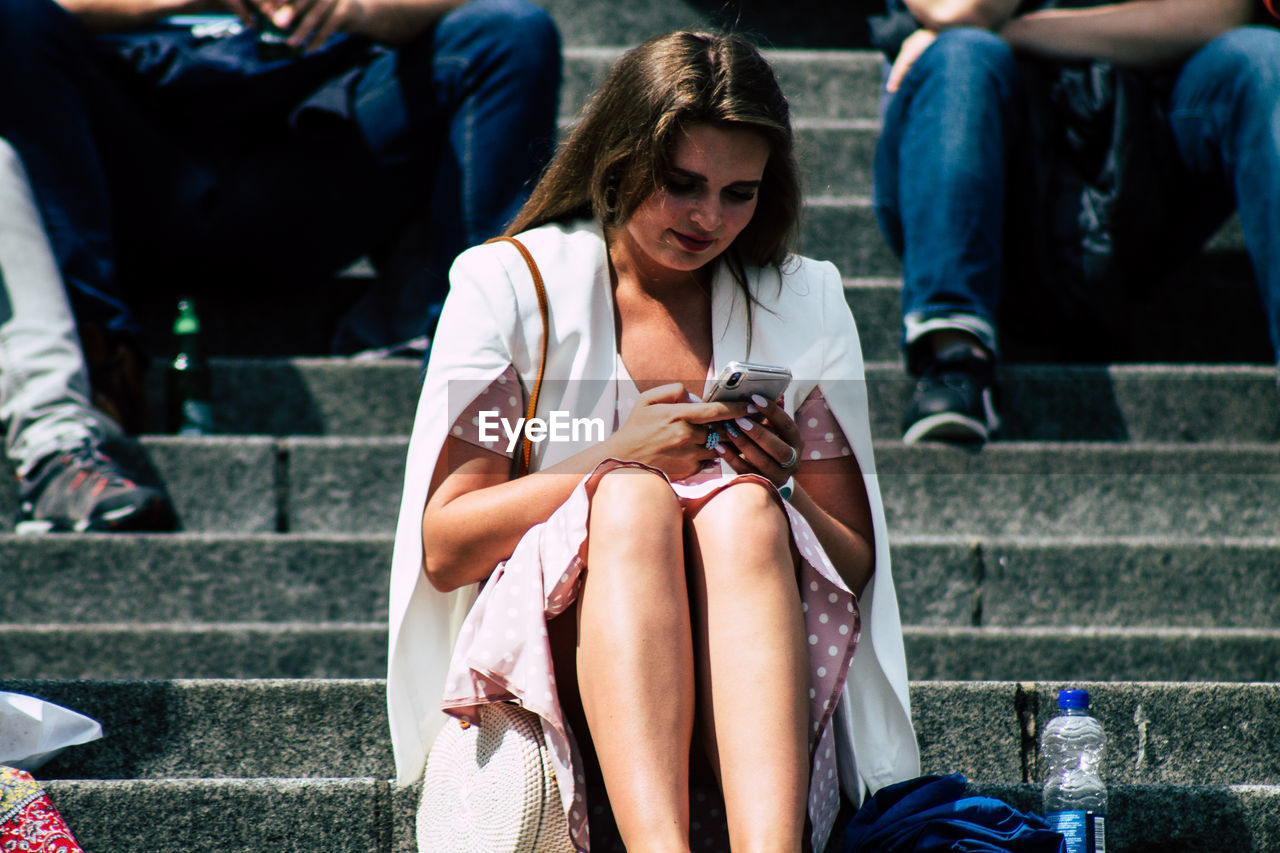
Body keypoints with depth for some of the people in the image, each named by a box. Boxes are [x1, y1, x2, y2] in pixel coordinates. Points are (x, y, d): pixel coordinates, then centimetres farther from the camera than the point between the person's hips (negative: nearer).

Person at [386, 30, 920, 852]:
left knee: (741, 506, -30)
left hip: (746, 672, 2)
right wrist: (614, 459, -14)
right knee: (634, 498, -32)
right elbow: (443, 547, -3)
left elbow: (855, 566, 11)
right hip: (550, 653, -2)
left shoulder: (803, 305, 12)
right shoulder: (508, 284, 5)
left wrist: (780, 488, -10)